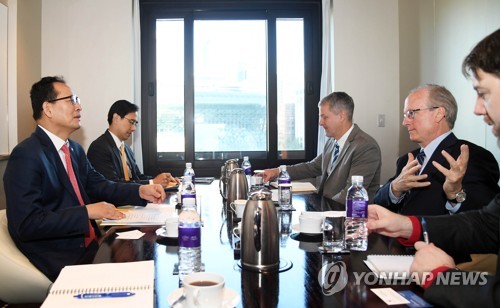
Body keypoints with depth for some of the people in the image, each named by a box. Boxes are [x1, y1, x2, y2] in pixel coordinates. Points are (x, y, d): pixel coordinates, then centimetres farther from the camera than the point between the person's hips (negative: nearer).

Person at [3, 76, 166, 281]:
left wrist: (140, 191, -1)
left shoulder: (75, 149, 12)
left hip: (88, 245, 8)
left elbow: (98, 186, 14)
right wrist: (87, 212, -21)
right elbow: (27, 224, -20)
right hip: (58, 261, -7)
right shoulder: (26, 156, -15)